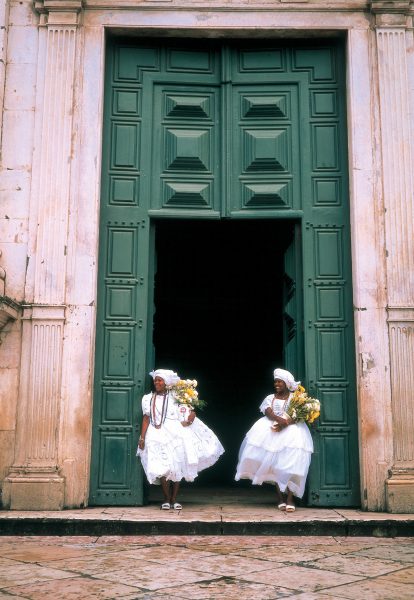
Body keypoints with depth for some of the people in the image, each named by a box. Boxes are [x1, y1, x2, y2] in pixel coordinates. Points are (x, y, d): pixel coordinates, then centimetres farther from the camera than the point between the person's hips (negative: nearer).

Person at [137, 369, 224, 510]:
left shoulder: (175, 397, 5)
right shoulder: (148, 398, 10)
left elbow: (191, 412, 3)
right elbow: (146, 419, 7)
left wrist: (189, 420, -18)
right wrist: (142, 437, 0)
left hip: (175, 434, 0)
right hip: (157, 436, 0)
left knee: (177, 468, 2)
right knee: (162, 469, -7)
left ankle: (174, 499, 12)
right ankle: (166, 499, 6)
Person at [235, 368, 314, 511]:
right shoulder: (270, 398, 18)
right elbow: (269, 413, -1)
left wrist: (285, 423, -23)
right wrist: (280, 419, -23)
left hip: (291, 429, -2)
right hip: (272, 429, 2)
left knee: (291, 463, -19)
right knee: (273, 463, -12)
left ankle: (290, 498, -19)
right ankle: (280, 497, -10)